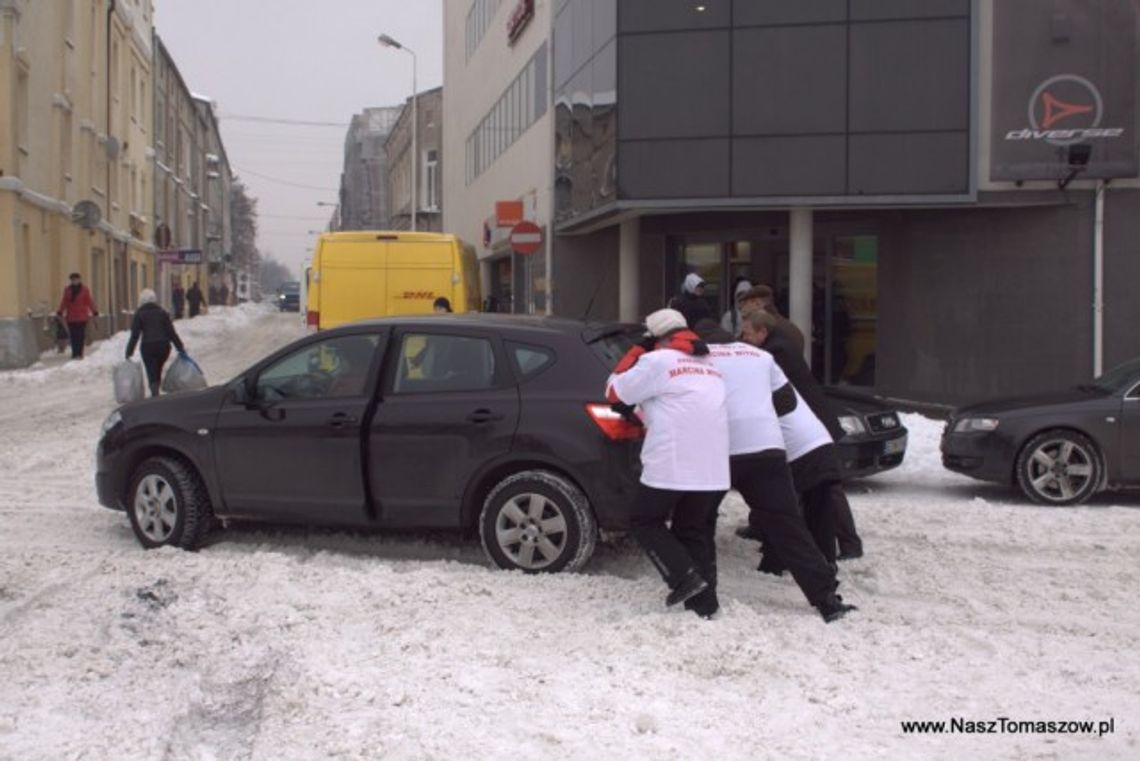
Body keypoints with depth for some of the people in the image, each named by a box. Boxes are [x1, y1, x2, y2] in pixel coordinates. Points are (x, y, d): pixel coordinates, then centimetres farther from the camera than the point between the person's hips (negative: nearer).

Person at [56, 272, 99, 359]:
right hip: (71, 317, 2)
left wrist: (94, 311, 1)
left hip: (82, 317, -2)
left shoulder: (84, 289, 1)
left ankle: (79, 353, 1)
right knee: (73, 336, 2)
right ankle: (74, 353, 7)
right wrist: (60, 311, 7)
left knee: (81, 335, -3)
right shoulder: (67, 290, 6)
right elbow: (64, 302, 10)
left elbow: (89, 301, 2)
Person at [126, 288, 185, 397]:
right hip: (164, 346, 3)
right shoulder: (162, 313, 9)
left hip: (148, 347, -3)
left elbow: (135, 335, -4)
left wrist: (129, 351, 1)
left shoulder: (139, 314, 1)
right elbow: (171, 332, 4)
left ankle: (155, 394, -16)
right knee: (158, 372, 19)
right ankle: (155, 393, 24)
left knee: (152, 374, -2)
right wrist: (180, 347, 6)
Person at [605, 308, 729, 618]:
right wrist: (648, 413, 27)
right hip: (714, 470, 6)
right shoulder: (708, 364, 19)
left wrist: (637, 351, 15)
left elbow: (615, 392, 7)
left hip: (671, 466, -6)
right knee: (695, 530, 19)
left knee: (644, 522, 13)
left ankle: (685, 576, -2)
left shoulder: (657, 360, -2)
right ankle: (704, 603, 14)